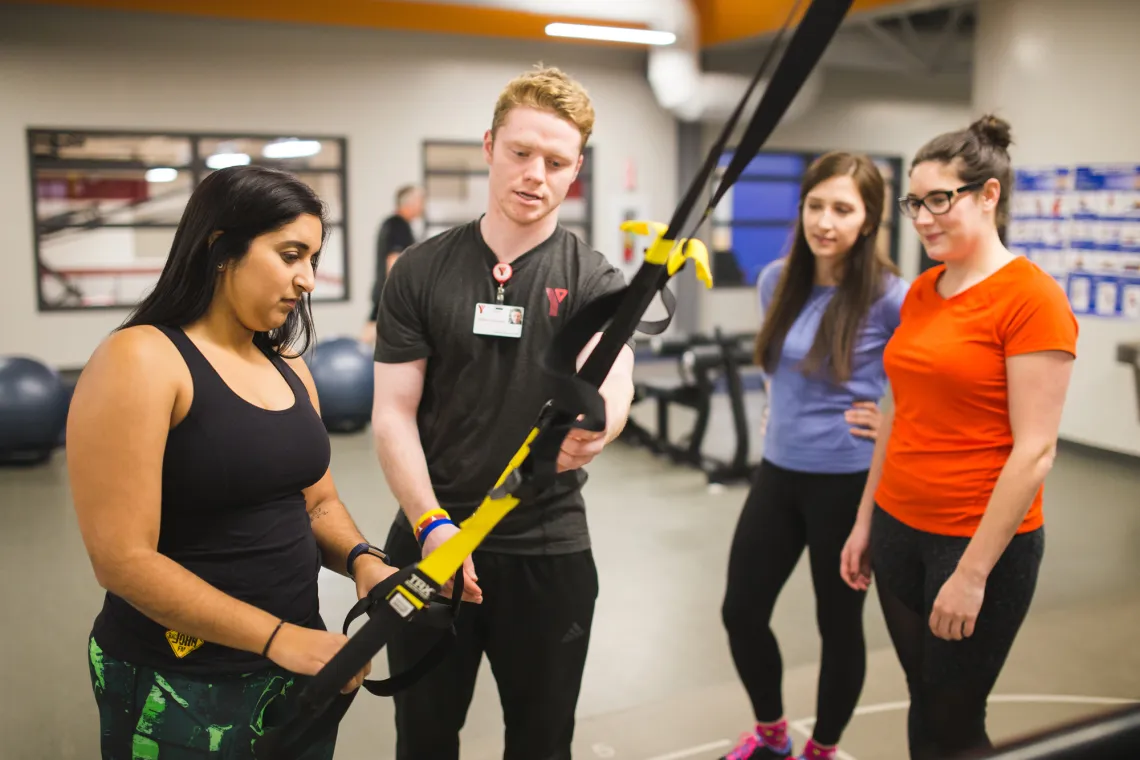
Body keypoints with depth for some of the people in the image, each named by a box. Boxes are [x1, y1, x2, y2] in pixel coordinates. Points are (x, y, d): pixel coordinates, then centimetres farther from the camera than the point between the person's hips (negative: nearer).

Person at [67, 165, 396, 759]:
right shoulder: (139, 360, -16)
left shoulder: (288, 367, 6)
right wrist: (276, 637, -20)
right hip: (180, 687, -6)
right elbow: (123, 559, -20)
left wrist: (360, 560, -7)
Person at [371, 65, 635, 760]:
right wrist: (430, 524, -16)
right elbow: (393, 411, -3)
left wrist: (596, 423, -46)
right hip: (430, 540, 1)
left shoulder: (594, 279, -4)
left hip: (549, 548, -1)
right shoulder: (421, 271, -1)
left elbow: (613, 381, -22)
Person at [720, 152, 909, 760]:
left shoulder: (888, 297, -17)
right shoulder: (777, 280, 1)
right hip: (777, 472, 6)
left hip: (847, 483, -5)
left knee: (838, 623, 12)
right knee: (741, 611, 12)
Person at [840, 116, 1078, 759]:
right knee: (925, 707, 17)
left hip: (981, 539, -6)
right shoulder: (921, 291, 7)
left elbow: (1035, 451, -17)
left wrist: (972, 573, -17)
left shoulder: (1031, 297, -14)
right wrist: (866, 522, 13)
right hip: (900, 529, 6)